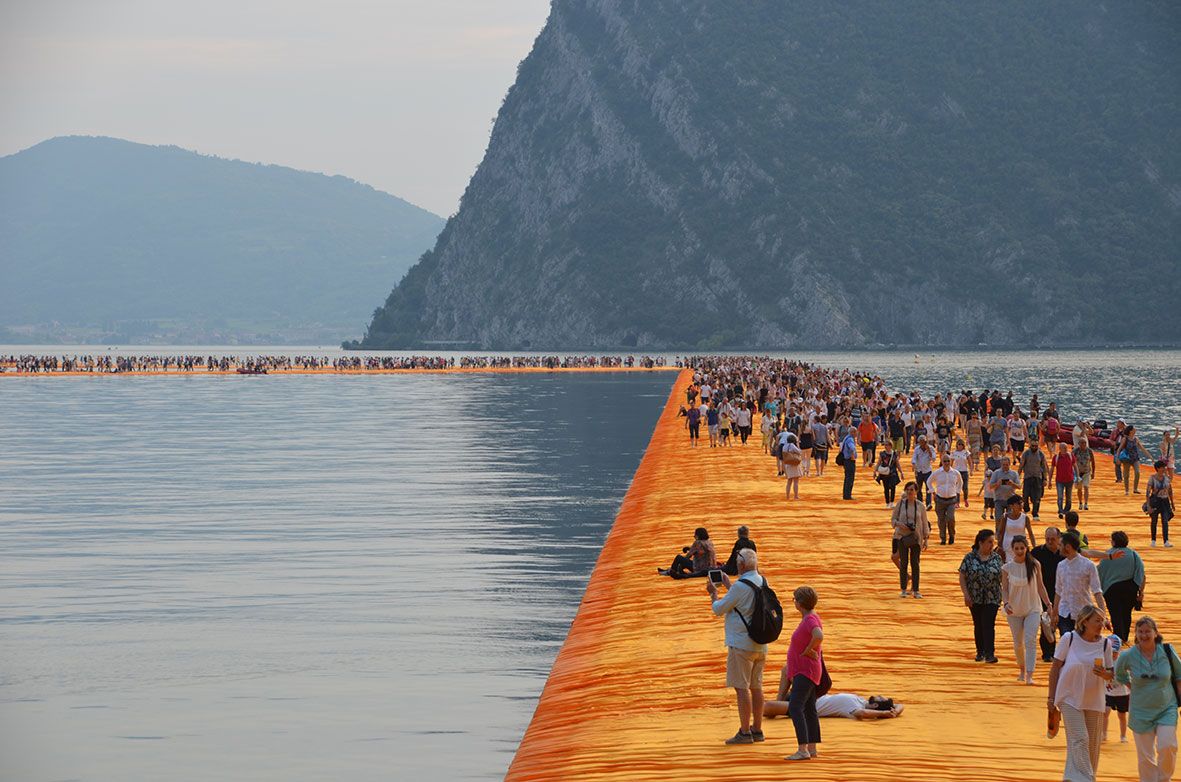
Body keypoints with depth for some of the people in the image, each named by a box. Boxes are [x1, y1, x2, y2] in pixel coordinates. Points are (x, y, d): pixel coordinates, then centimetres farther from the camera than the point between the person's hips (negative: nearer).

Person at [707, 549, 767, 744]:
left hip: (741, 644, -8)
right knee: (756, 687, 12)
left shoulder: (740, 587, -18)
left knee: (741, 688, -5)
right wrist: (728, 585, 33)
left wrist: (713, 594, 11)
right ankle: (757, 730, 16)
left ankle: (744, 733, -5)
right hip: (760, 645, 8)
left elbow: (719, 610, -8)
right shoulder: (762, 584, 8)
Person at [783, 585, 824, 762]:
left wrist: (808, 650, -24)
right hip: (804, 672, 11)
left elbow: (819, 636, -40)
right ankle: (812, 748, 21)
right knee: (809, 709, 15)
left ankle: (803, 750, -25)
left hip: (806, 672, -11)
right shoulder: (809, 616, 8)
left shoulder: (811, 619, -20)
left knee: (795, 707, -19)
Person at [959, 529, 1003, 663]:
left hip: (992, 598, -1)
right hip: (975, 598, 1)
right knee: (978, 625, 9)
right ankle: (980, 652, 24)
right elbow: (962, 577, -1)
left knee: (988, 625, -11)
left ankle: (989, 653, -12)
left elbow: (1002, 577, 7)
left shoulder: (997, 558, 2)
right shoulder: (969, 558, -2)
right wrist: (966, 595, -10)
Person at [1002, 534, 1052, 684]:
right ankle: (1022, 670, 34)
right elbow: (1005, 589, -2)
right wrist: (1006, 603, -20)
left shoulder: (1035, 565, -1)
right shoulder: (1007, 568, -3)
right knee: (1018, 643, 10)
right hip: (1014, 610, 1)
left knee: (1030, 641, -15)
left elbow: (1040, 586, 6)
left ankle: (1030, 676, -19)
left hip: (1033, 609, -1)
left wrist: (1048, 605, 3)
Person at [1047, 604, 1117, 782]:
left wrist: (1104, 674, -18)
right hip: (1070, 698, -3)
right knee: (1079, 740, -14)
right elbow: (1055, 668, -2)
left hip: (1094, 700, 3)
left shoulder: (1105, 644, -1)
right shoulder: (1069, 638, -8)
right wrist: (1051, 697, -2)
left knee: (1093, 744, 6)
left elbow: (1112, 674, 6)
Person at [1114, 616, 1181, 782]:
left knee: (1167, 747, -16)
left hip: (1167, 709, 0)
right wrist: (1133, 688, 6)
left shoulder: (1168, 651, -5)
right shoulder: (1128, 656, -6)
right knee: (1145, 757, -1)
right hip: (1141, 712, 0)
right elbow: (1120, 675, 16)